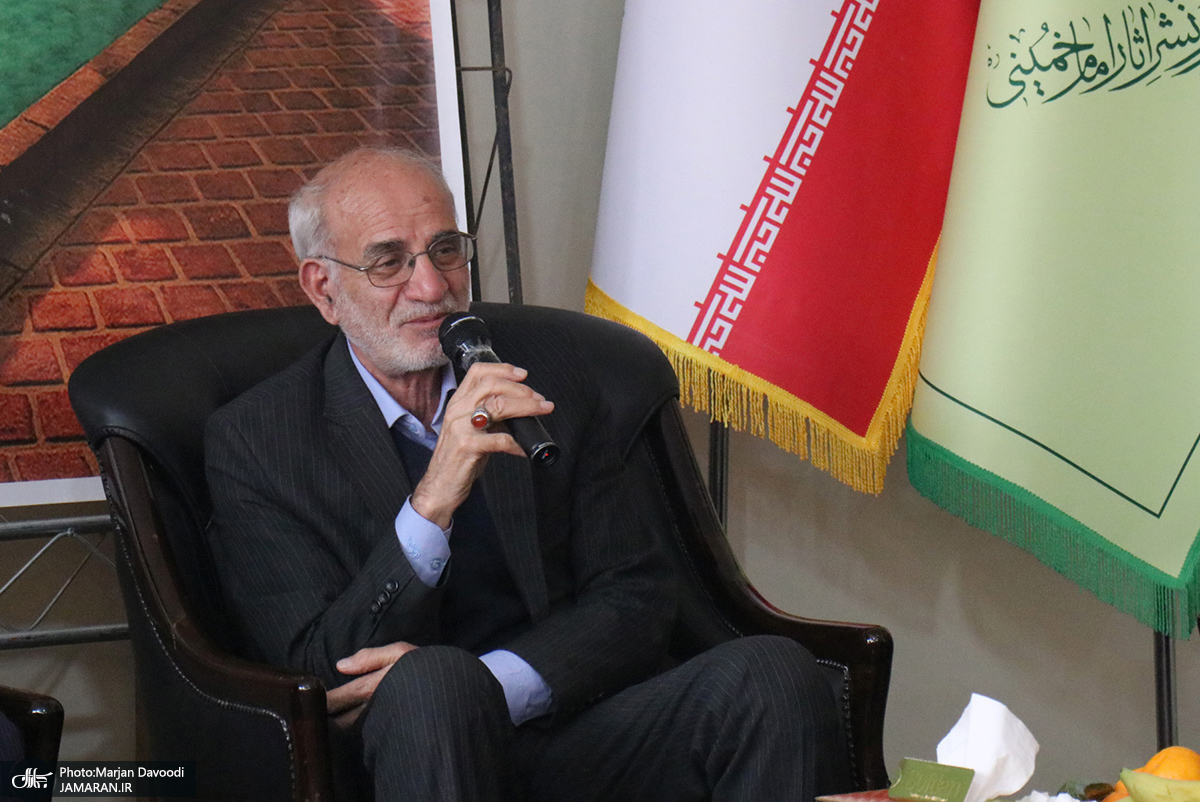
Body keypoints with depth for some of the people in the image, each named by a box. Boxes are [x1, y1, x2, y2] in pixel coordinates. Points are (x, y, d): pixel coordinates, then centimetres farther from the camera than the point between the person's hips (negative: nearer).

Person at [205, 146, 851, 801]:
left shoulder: (543, 372, 10)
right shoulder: (252, 442, 1)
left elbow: (633, 599, 6)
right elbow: (322, 676, -7)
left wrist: (483, 685, -13)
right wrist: (433, 501, -22)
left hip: (582, 734, 4)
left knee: (769, 672, -23)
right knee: (427, 685, -37)